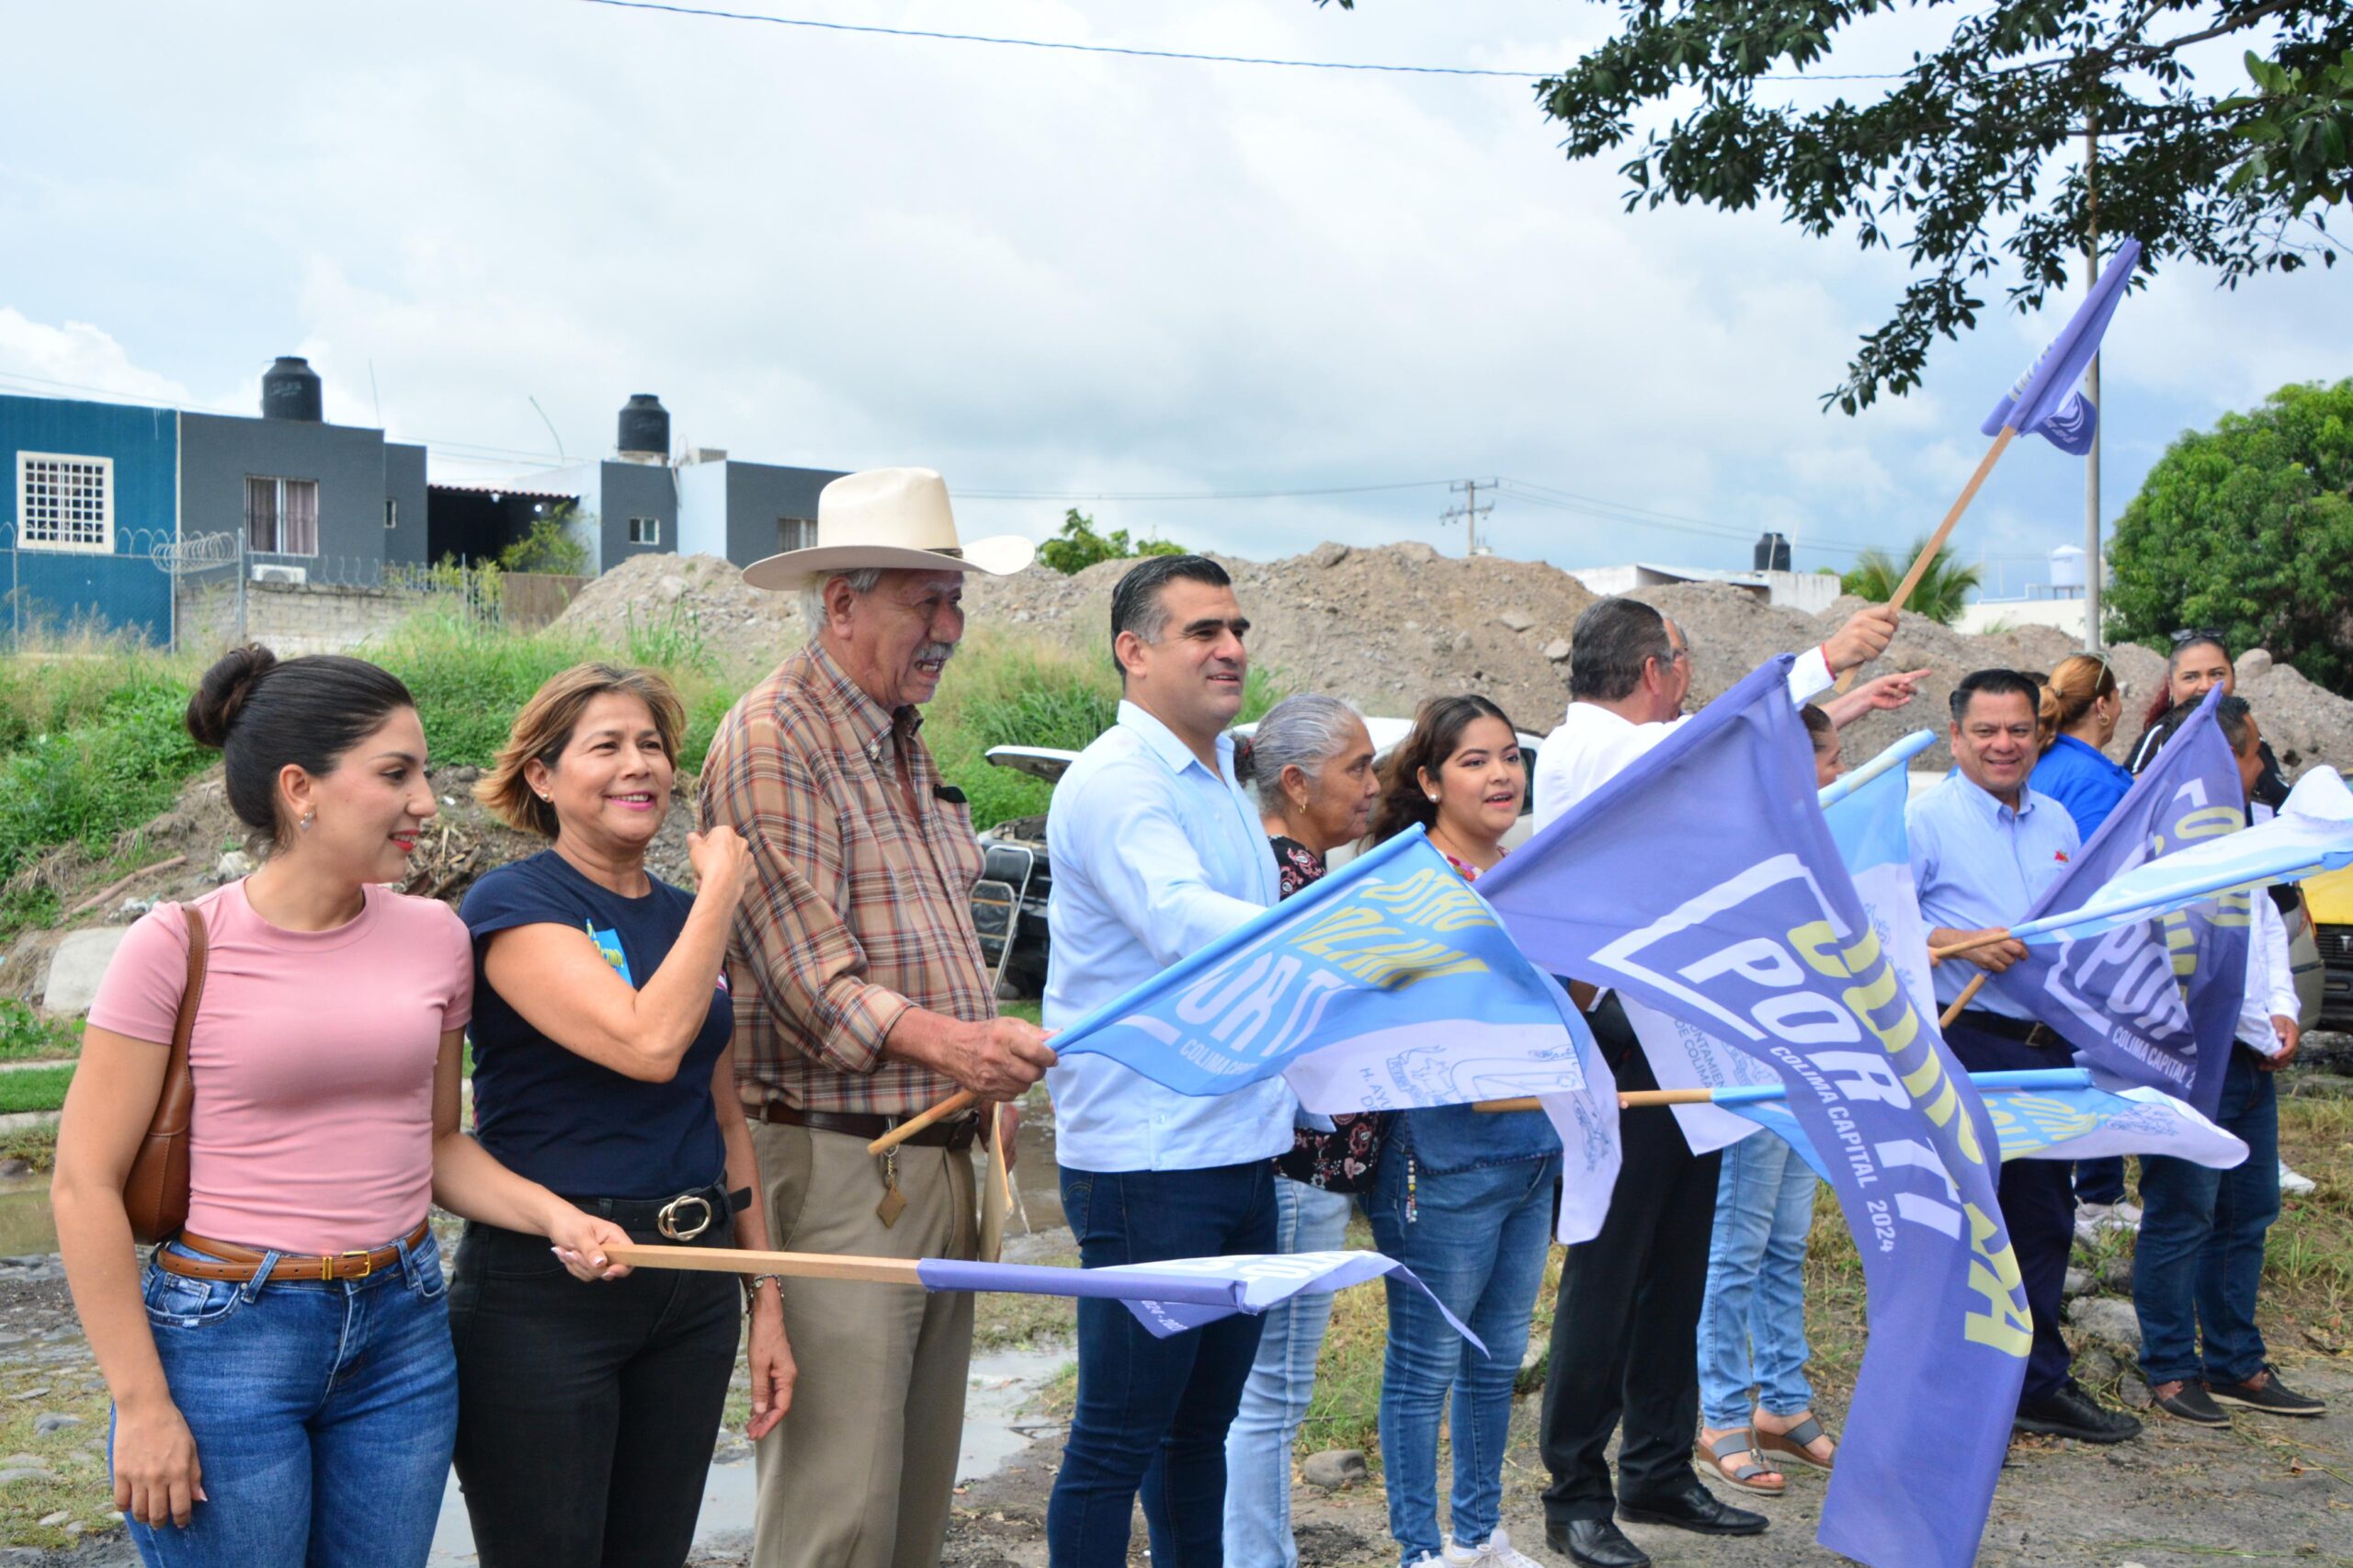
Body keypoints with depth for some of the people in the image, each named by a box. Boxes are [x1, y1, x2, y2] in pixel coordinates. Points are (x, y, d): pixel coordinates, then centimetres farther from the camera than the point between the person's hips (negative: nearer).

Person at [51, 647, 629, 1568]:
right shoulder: (180, 946, -11)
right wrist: (141, 1405, -8)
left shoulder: (433, 938, 1)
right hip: (228, 1338, -4)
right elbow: (87, 1186, -8)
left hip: (404, 1330, 4)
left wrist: (555, 1216, -5)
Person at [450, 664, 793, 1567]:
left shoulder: (688, 918, 11)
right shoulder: (515, 905, -10)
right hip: (546, 1289, -6)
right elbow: (648, 1042, -25)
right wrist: (722, 888, -13)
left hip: (693, 1287, 6)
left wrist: (765, 1299, 14)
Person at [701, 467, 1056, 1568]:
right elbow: (804, 963, -22)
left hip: (937, 1160, 9)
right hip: (833, 1163, -9)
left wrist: (988, 1070, 19)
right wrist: (936, 1038, -37)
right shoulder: (771, 739, -11)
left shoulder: (906, 743, 17)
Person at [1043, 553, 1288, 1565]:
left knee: (1203, 1421, 17)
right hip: (1148, 1160, -9)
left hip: (1239, 1147, 9)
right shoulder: (1115, 782, -14)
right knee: (1118, 1438, -1)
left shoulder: (1223, 775, 16)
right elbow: (1182, 921, -32)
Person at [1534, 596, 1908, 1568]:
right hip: (1624, 1042, -9)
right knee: (1607, 1270, -3)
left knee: (1678, 1266, 13)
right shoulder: (1577, 751, -11)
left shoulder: (1638, 751, 17)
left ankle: (1659, 1473, 24)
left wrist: (1848, 709, 38)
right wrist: (1825, 661, -21)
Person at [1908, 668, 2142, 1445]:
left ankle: (2038, 1384, 27)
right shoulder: (1925, 819, -5)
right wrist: (1961, 942, -25)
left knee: (2043, 1219, 14)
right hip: (1967, 1045, -7)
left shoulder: (2057, 821, 16)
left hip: (2048, 1047, 7)